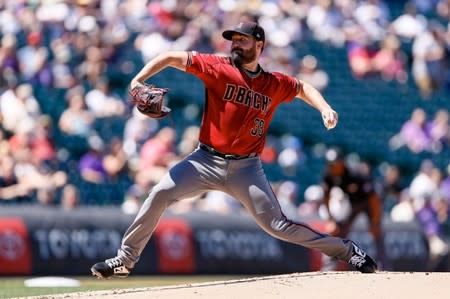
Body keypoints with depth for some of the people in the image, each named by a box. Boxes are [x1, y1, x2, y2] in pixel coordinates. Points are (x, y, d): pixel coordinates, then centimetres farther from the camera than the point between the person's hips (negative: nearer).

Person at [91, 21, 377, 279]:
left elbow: (303, 88, 24)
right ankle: (125, 259, -6)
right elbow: (171, 57, -5)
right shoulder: (219, 67, -4)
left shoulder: (276, 84, 3)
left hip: (246, 169, 0)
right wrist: (138, 81, -18)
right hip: (207, 160, 0)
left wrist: (324, 108, 4)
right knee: (160, 193, -17)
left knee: (277, 225, -5)